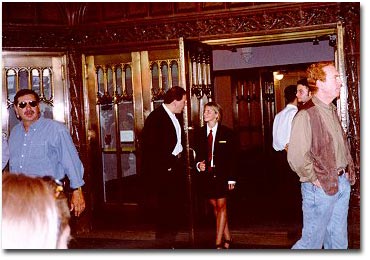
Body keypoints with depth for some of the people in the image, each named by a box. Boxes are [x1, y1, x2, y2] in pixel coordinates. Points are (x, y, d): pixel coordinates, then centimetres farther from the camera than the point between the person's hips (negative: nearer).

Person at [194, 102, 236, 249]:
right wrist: (199, 164, -11)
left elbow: (232, 157, -4)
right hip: (206, 174, 4)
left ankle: (218, 243, 1)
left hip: (221, 175, -4)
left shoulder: (226, 132, -4)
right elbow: (198, 154, 11)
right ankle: (227, 238, 22)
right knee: (215, 207, 10)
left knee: (221, 206, -1)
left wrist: (231, 178, -7)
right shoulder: (200, 133, 6)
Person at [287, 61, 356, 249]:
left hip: (342, 183, 8)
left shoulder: (331, 110, 12)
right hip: (321, 188, -8)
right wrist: (315, 180, -14)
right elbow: (296, 157, -24)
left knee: (339, 242, 15)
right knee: (312, 242, 2)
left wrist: (348, 172, 12)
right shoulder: (306, 115, -17)